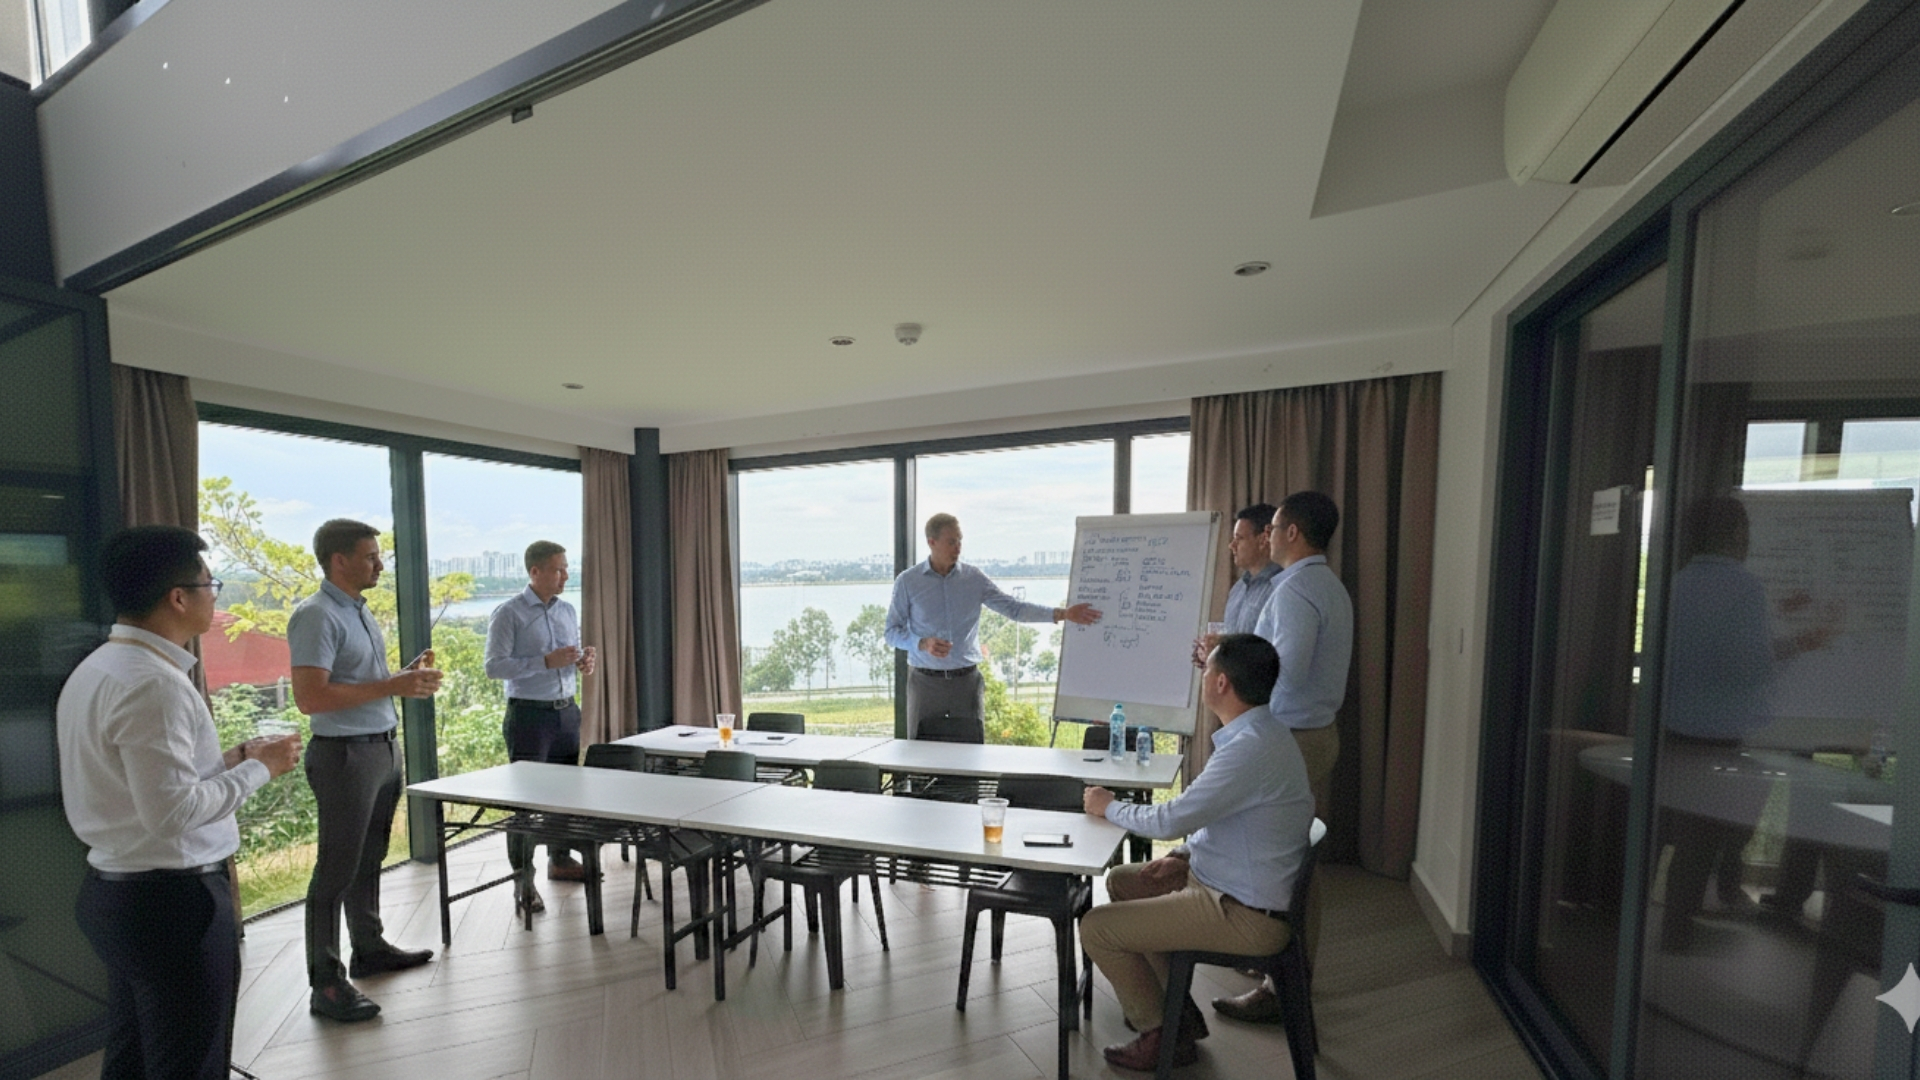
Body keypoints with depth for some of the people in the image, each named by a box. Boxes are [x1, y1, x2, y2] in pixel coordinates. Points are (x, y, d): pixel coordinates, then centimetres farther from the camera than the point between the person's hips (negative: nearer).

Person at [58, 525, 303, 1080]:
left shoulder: (96, 670, 5)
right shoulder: (154, 682, -24)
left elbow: (140, 781, 10)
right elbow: (172, 811, -26)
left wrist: (228, 759, 7)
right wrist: (258, 767, -13)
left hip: (115, 891, 9)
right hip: (171, 899, -9)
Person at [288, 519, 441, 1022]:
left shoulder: (361, 611, 12)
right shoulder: (316, 616, -16)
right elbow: (310, 697, -23)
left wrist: (408, 677, 4)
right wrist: (392, 686, -23)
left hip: (384, 748, 9)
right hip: (346, 754, -9)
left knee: (369, 859, 19)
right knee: (336, 869, 1)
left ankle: (370, 947, 34)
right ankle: (326, 985, 12)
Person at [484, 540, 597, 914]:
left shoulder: (567, 611, 10)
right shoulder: (508, 614, -9)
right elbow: (494, 666, -15)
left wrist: (584, 661, -5)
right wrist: (546, 662, -24)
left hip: (566, 712, 6)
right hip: (530, 715, -6)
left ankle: (560, 860, 31)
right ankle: (523, 880, 14)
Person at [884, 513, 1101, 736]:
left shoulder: (975, 579, 2)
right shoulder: (907, 582, -1)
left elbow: (1014, 608, -1)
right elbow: (892, 632, 1)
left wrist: (1063, 613, -11)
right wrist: (923, 644, -17)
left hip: (967, 681, 1)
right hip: (925, 682, -1)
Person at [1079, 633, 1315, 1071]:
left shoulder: (1250, 748, -29)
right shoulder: (1261, 733, 4)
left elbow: (1171, 820, -25)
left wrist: (1110, 806, -8)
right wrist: (1184, 855, 5)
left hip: (1246, 916, -10)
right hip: (1229, 883, 10)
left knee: (1096, 927, -8)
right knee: (1121, 879, 20)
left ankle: (1161, 1036, 14)